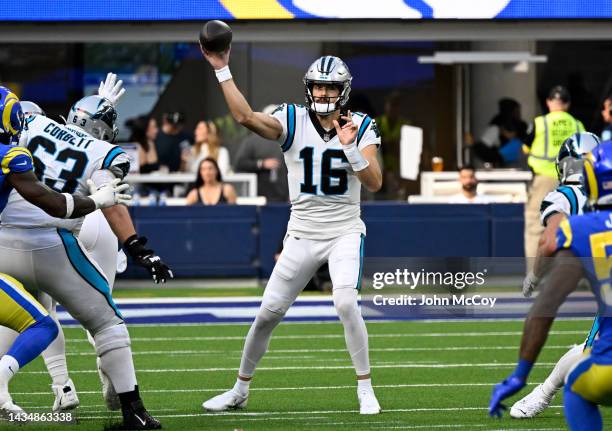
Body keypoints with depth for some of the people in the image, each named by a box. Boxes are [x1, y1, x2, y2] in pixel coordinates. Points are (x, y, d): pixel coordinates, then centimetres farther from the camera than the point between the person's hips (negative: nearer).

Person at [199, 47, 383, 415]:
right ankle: (240, 390, 22)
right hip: (302, 235, 2)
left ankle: (365, 389, -12)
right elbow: (245, 117, -19)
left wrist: (350, 148, -27)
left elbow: (375, 183, -13)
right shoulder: (293, 121, -3)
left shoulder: (361, 128, -3)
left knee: (345, 302, -25)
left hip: (345, 233, -2)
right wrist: (222, 70, -23)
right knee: (268, 312, 4)